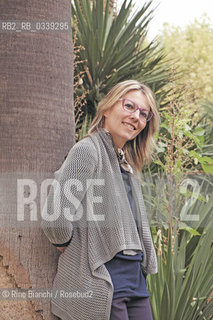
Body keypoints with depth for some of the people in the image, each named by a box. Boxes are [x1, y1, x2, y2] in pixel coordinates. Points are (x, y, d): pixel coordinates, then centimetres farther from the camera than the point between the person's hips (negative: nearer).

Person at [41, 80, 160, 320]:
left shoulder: (128, 165, 16)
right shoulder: (87, 151, -12)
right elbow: (55, 220, -22)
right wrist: (66, 245, -5)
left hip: (135, 281, 8)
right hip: (99, 285, -8)